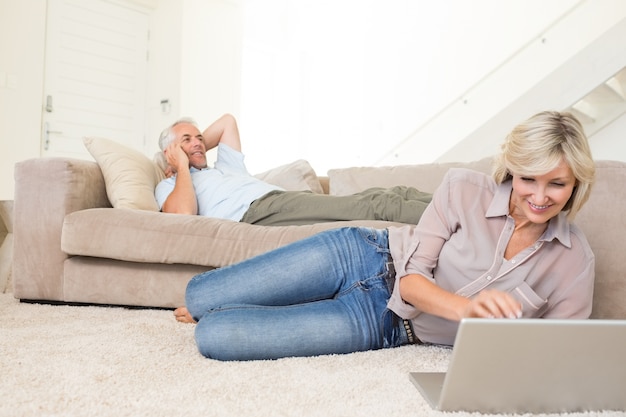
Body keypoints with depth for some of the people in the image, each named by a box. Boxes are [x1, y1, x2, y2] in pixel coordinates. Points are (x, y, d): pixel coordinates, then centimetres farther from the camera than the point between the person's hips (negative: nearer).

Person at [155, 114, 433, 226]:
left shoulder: (224, 169, 38)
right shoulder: (169, 185, 17)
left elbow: (228, 121, 49)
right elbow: (184, 214, -7)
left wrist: (194, 148, 39)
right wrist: (182, 165, 7)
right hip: (259, 211, -9)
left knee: (396, 194, -9)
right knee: (378, 205, -24)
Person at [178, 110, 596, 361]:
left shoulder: (575, 263, -8)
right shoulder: (464, 188, -12)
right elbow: (412, 277, -11)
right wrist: (464, 307, -32)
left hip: (384, 324, 0)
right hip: (366, 257, 0)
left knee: (214, 337, -15)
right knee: (199, 297, -7)